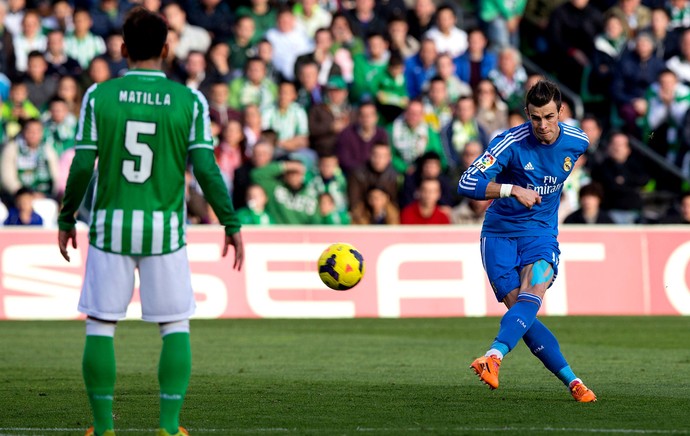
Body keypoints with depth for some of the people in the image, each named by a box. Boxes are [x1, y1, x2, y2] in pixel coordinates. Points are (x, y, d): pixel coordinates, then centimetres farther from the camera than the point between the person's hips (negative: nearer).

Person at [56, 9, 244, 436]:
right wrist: (232, 224, 2)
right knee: (176, 326, 10)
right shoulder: (189, 100, -3)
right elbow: (206, 169, -7)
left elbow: (82, 166, -4)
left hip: (110, 226, 0)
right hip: (165, 231, 0)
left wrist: (66, 219, 9)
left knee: (101, 326, 8)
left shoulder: (100, 96, -2)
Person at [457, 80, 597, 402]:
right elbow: (466, 184, -25)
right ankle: (573, 382, -1)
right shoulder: (510, 143, -16)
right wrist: (512, 189, -37)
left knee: (530, 297, -27)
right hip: (500, 234, -1)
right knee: (522, 313, -10)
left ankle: (493, 357, -45)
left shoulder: (577, 141, -4)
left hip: (541, 234, 1)